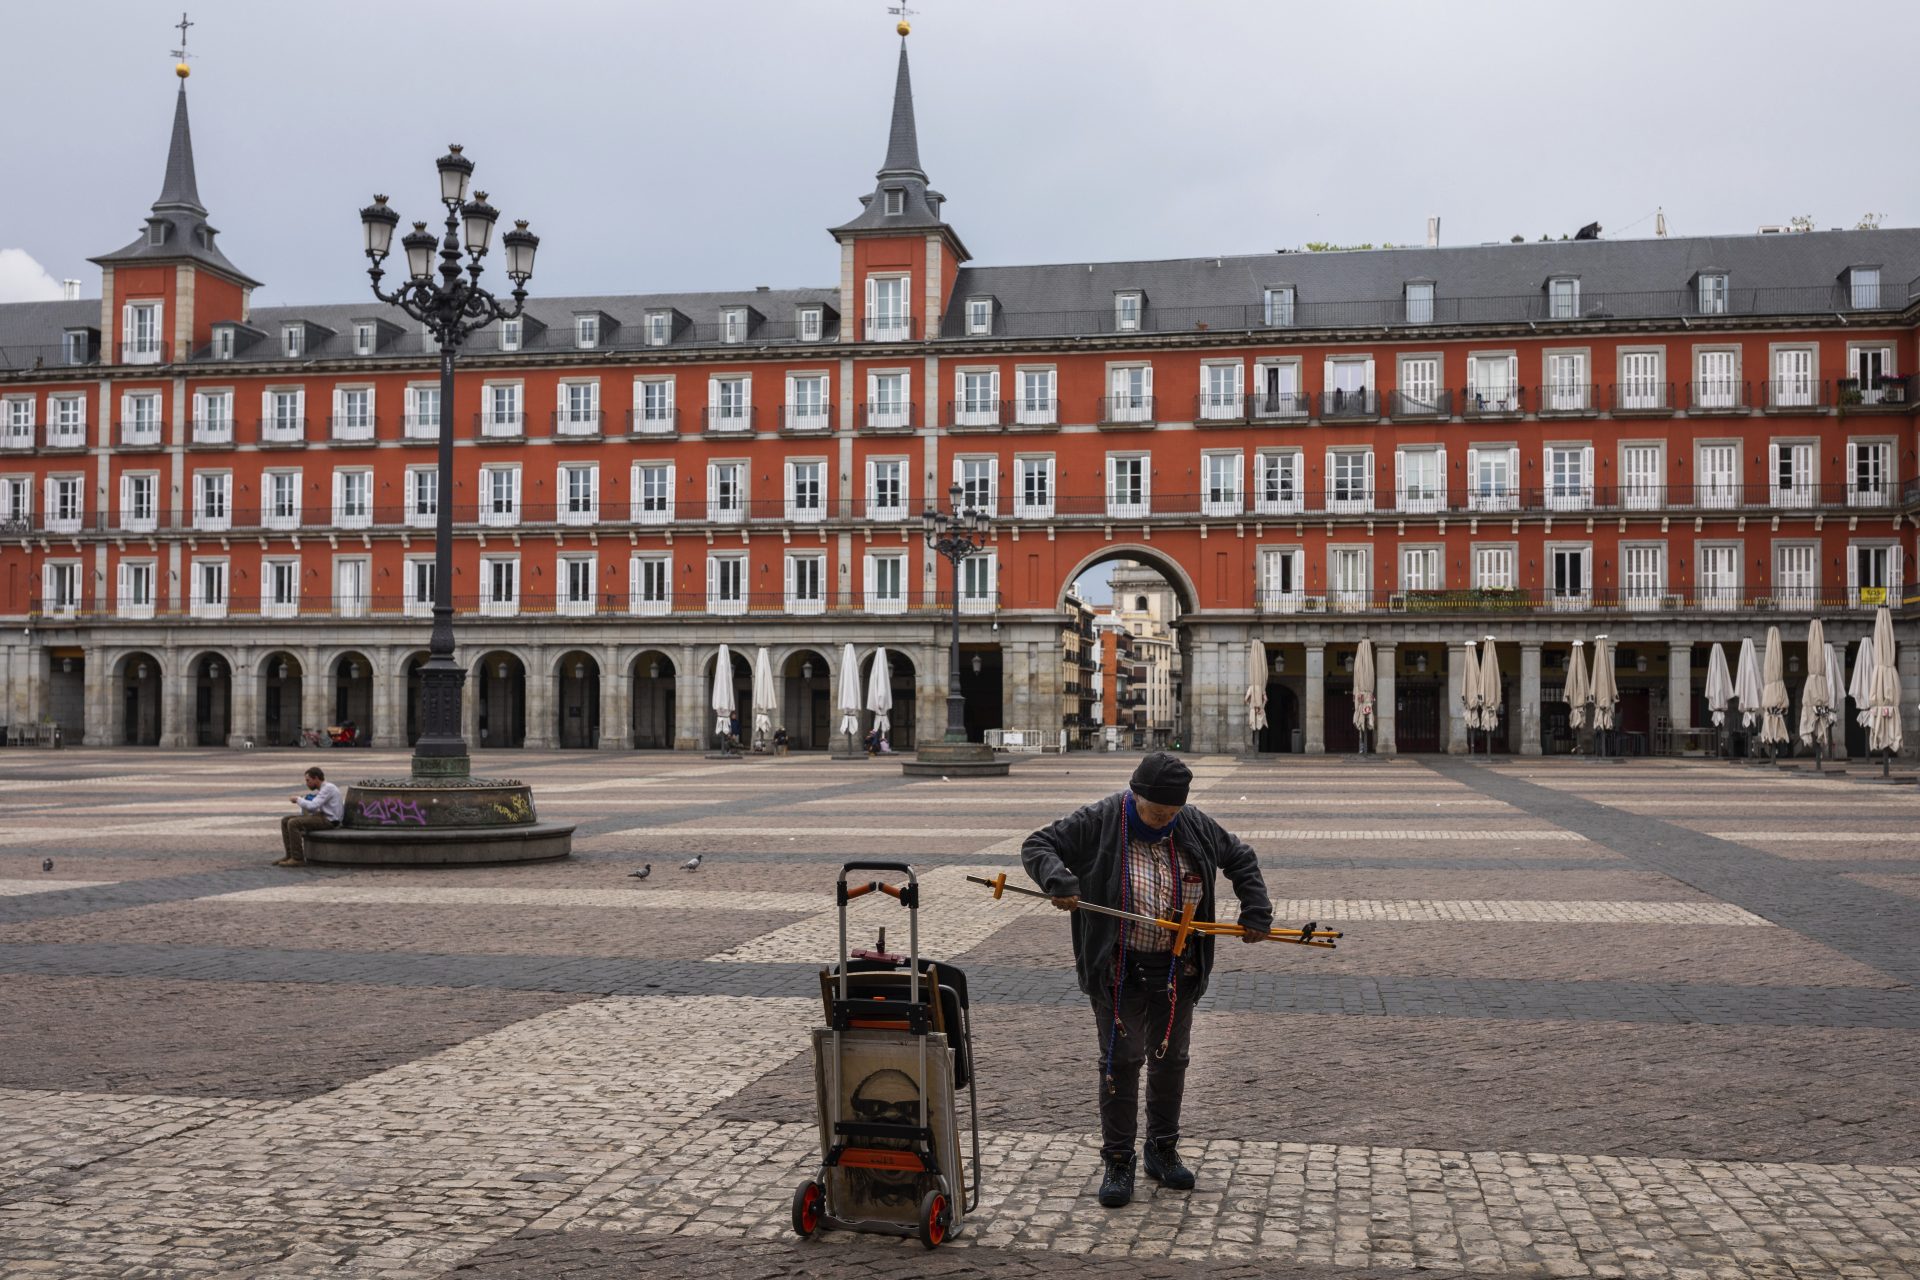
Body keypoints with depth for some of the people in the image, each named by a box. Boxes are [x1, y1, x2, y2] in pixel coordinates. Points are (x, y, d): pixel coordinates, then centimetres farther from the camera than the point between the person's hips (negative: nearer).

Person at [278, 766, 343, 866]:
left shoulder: (328, 788, -13)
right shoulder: (322, 789, 19)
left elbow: (312, 806, -22)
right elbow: (313, 807, 20)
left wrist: (298, 799, -6)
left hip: (328, 820, -10)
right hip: (321, 816, 10)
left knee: (293, 823, -24)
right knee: (285, 820, 5)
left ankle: (297, 858, -18)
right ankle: (290, 855, 2)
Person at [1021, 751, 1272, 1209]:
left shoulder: (1195, 827, 0)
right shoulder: (1098, 822, -11)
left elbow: (1241, 859, 14)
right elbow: (1038, 845, -10)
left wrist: (1255, 913, 6)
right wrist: (1059, 881, -29)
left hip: (1176, 970, 4)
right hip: (1119, 971, -4)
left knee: (1170, 1059, 12)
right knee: (1121, 1061, -2)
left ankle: (1162, 1150, 28)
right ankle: (1118, 1161, 11)